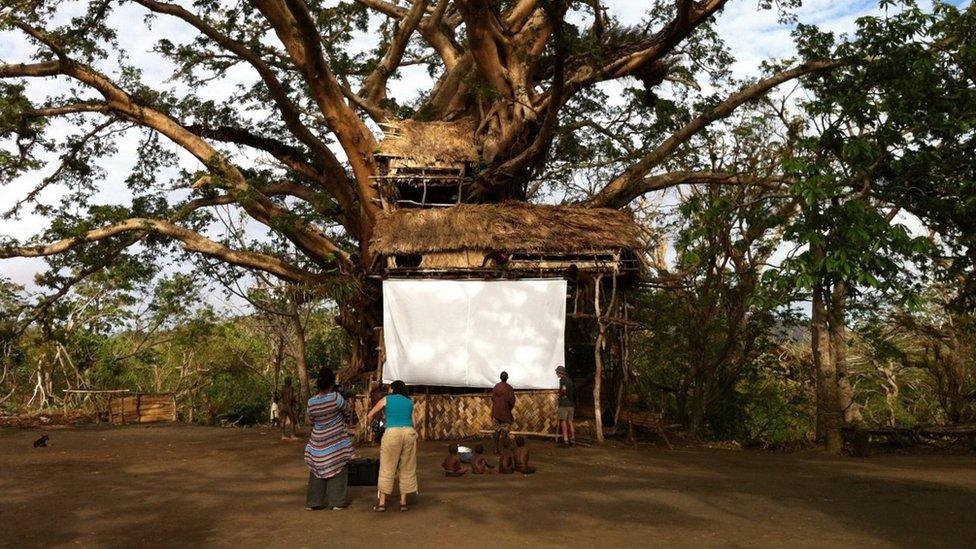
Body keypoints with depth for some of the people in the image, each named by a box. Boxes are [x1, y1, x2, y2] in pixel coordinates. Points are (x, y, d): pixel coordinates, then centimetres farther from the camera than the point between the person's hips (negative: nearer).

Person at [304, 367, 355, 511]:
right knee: (338, 471, 9)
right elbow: (348, 412, -3)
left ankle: (313, 502, 16)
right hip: (337, 442, -3)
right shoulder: (336, 397, -19)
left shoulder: (311, 402, -8)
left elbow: (311, 421, 7)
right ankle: (336, 502, 10)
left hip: (318, 442, 3)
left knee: (317, 471, 14)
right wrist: (346, 421, 19)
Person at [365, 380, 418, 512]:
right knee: (407, 469, 12)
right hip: (409, 432, 3)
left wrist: (368, 426, 37)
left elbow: (370, 415, 18)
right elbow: (413, 422, 15)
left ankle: (382, 503, 9)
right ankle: (403, 502, 16)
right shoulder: (409, 402, 20)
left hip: (392, 432, -3)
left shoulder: (386, 399, 14)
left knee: (387, 469, 6)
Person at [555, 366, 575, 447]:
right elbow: (573, 391, 26)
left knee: (563, 421, -6)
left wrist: (562, 395, -12)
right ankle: (572, 438, 12)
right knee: (570, 421, 11)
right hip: (571, 403, 8)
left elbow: (564, 388, -29)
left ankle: (565, 440, -10)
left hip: (564, 403, -8)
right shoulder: (569, 379, 16)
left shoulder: (562, 379, -10)